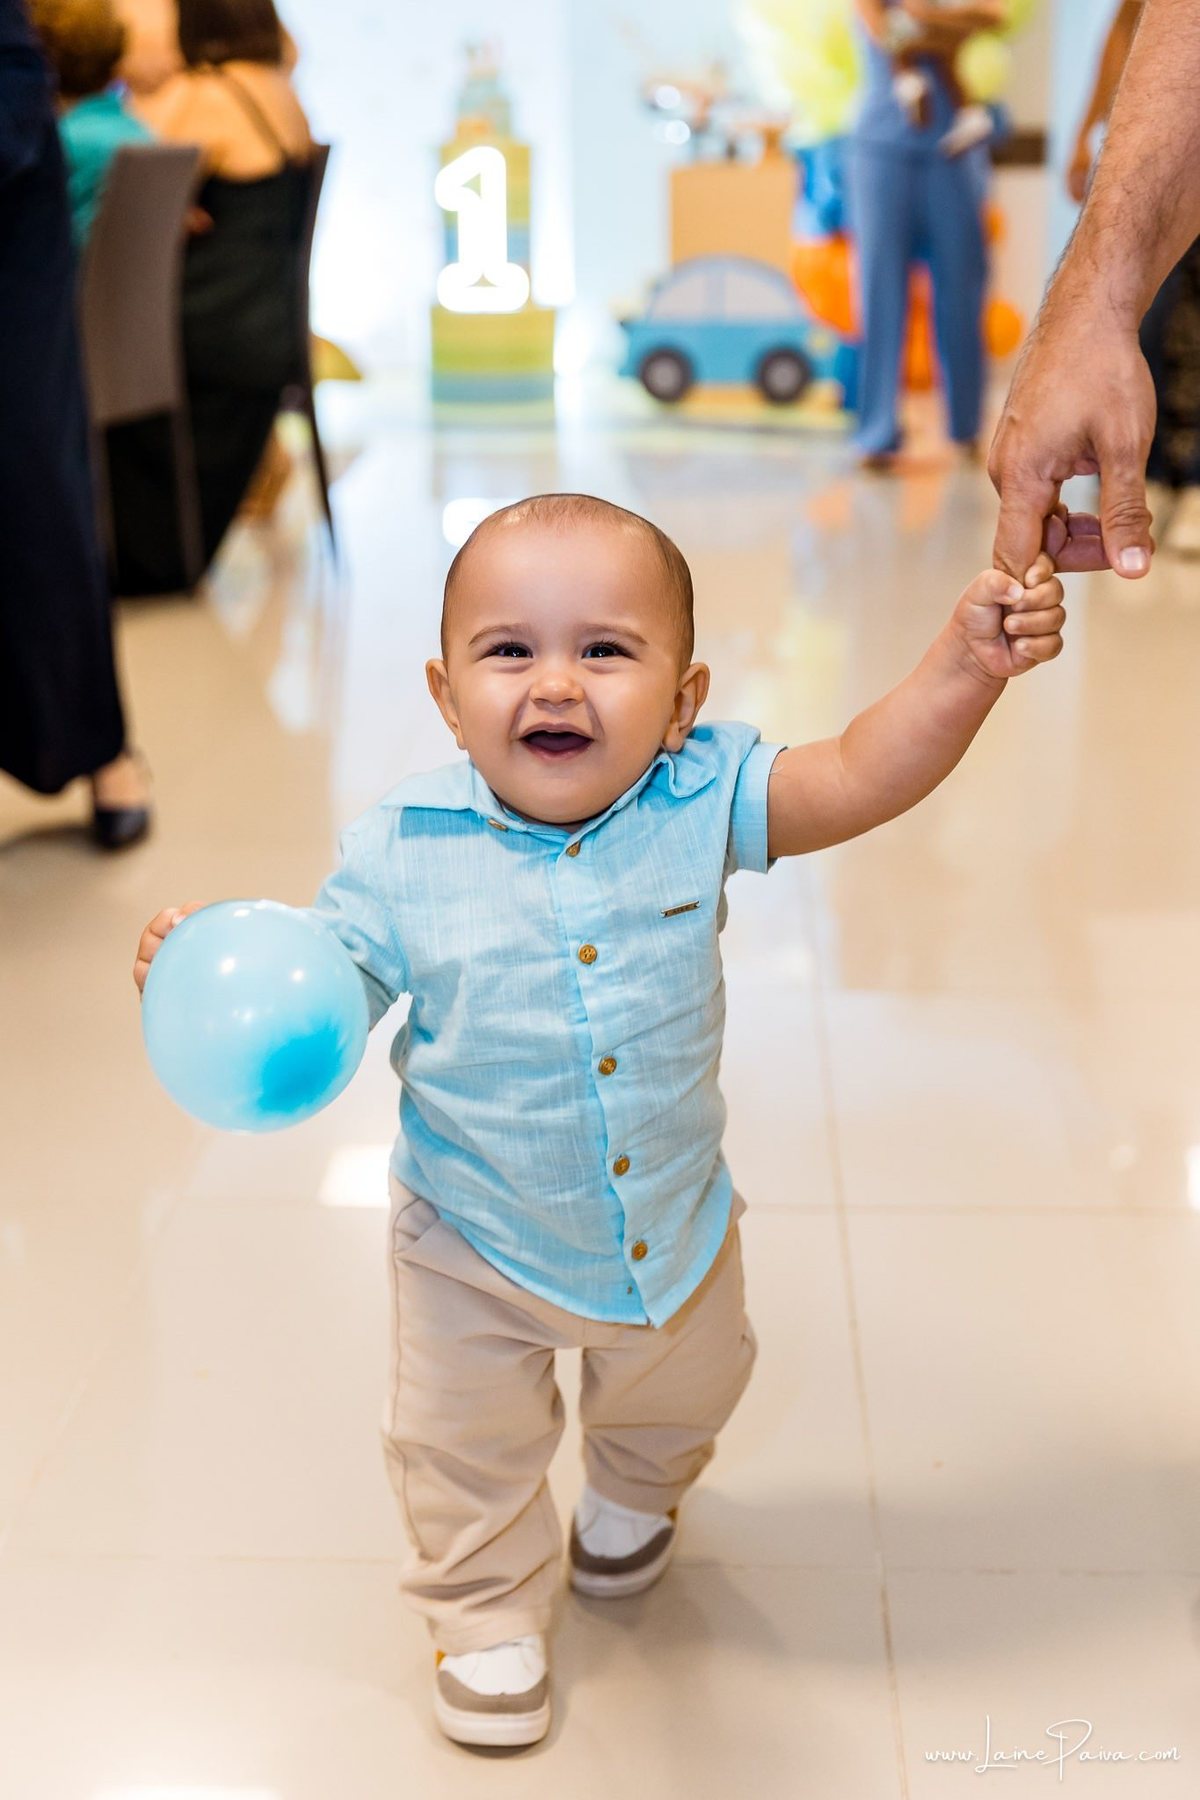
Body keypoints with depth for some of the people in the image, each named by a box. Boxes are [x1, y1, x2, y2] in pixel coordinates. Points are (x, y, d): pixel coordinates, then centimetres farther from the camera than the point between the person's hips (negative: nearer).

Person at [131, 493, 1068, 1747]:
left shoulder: (699, 806, -20)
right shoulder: (402, 854, -24)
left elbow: (864, 776, -23)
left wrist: (968, 662, -37)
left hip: (675, 1227, 3)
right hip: (476, 1246, -2)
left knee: (679, 1390, 30)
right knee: (465, 1446, 16)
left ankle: (632, 1494, 66)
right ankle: (487, 1611, 47)